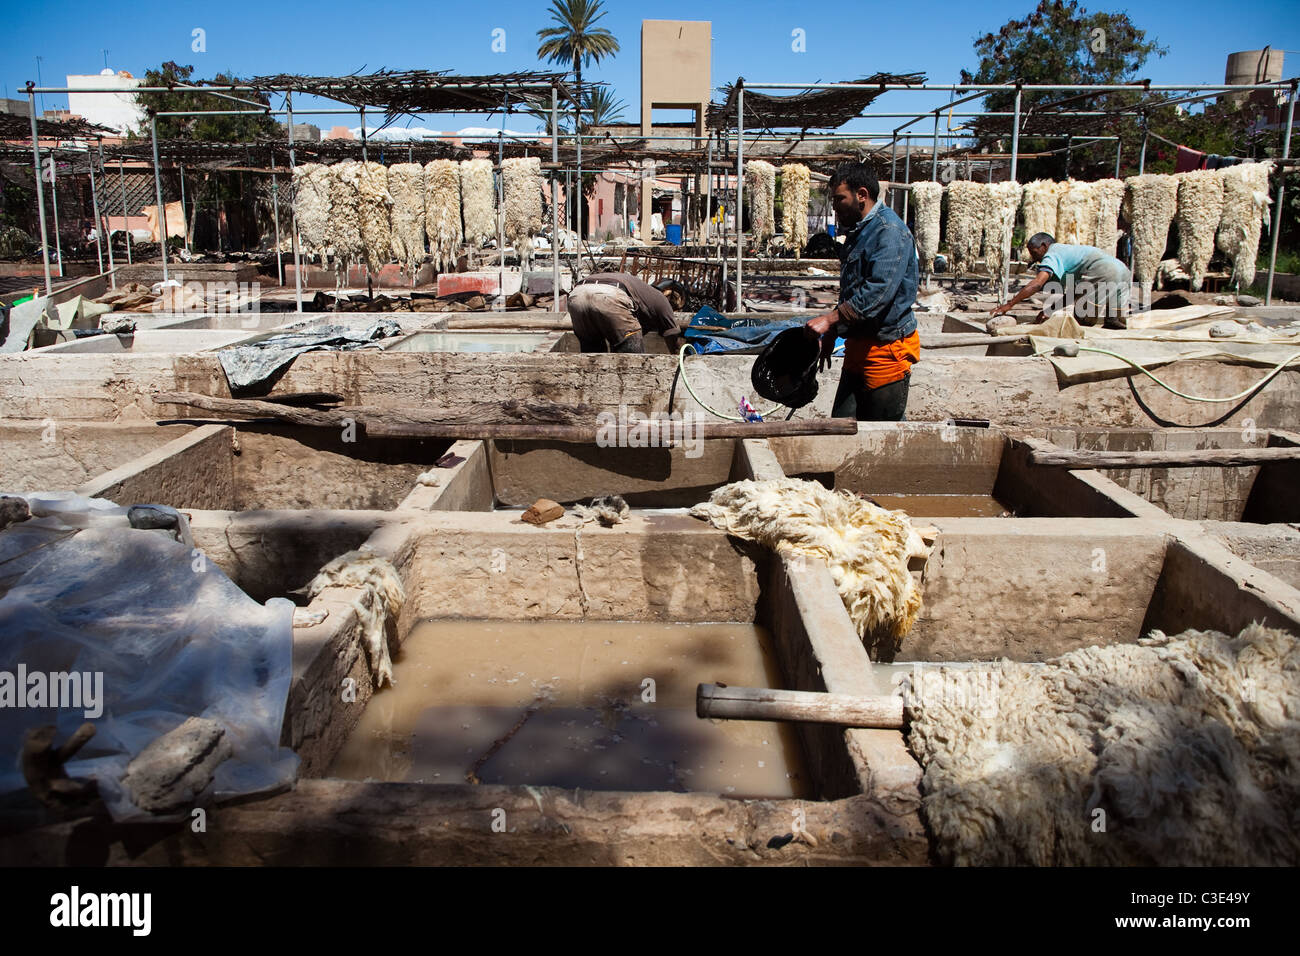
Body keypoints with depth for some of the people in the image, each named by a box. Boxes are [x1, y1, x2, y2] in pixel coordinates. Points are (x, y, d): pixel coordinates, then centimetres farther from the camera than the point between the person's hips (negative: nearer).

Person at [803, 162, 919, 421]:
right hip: (859, 346, 10)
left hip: (887, 346, -10)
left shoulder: (890, 232, -15)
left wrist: (830, 319, -28)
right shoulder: (857, 232, 17)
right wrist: (831, 333, 22)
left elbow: (877, 292, -27)